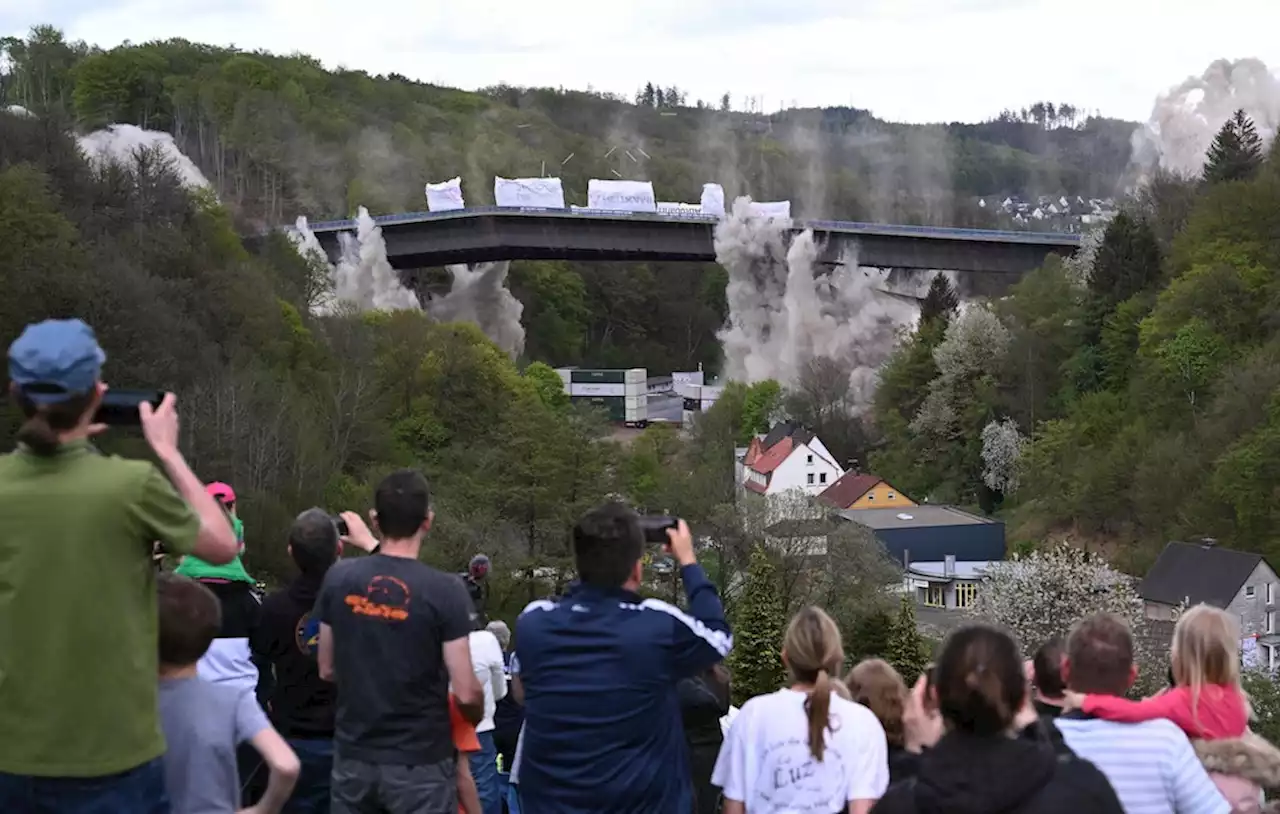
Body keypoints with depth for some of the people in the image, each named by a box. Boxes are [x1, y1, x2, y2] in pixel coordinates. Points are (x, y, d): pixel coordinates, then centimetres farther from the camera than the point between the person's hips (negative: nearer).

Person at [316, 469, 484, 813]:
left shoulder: (338, 578, -3)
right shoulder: (445, 590, -15)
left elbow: (327, 670, 8)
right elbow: (466, 693, -12)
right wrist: (477, 719, 10)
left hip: (353, 758, 4)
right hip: (420, 764, -3)